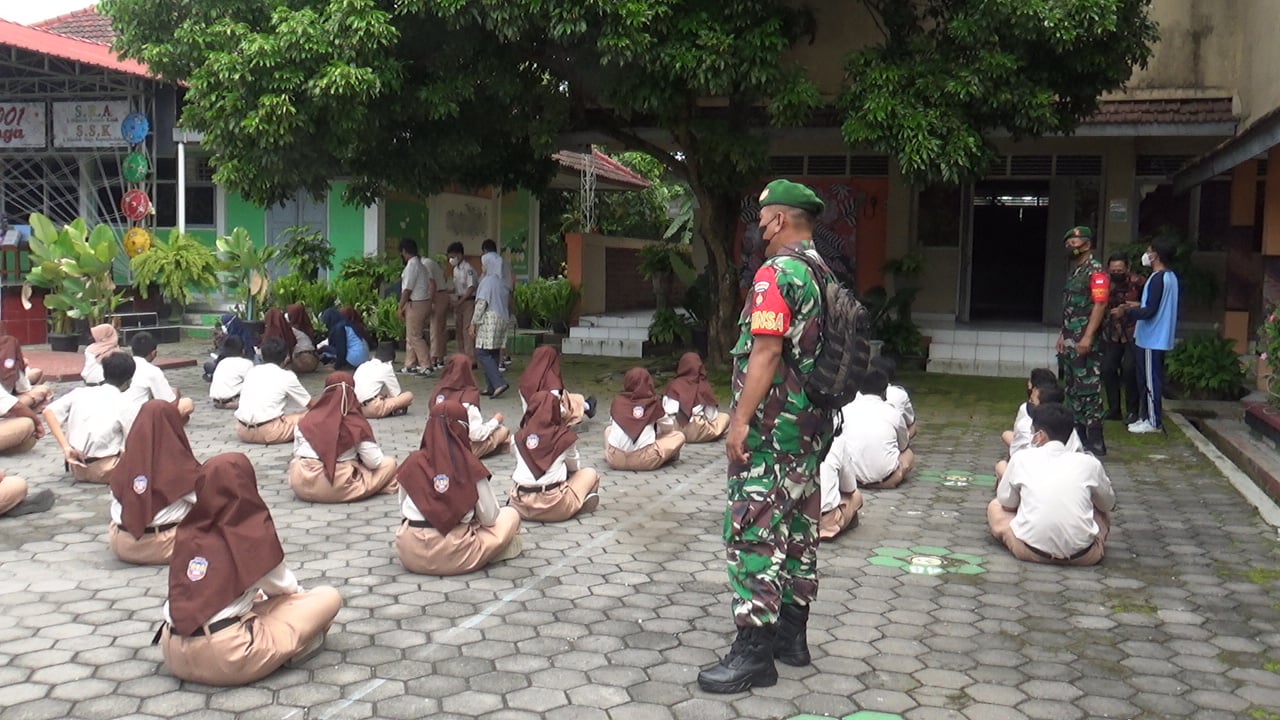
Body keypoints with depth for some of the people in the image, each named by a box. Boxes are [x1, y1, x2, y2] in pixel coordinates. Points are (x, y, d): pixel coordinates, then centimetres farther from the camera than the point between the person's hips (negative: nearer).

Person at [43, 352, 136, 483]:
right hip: (104, 473, -6)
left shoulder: (80, 392, 3)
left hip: (76, 469, 6)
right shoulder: (122, 405, -7)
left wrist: (66, 448, -9)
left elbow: (49, 412, -7)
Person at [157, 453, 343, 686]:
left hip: (176, 657, 6)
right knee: (329, 597, 5)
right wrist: (296, 590, 32)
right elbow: (281, 585, 11)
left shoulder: (189, 531, 6)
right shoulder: (252, 531, -6)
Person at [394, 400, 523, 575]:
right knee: (511, 515, 16)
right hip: (454, 557, -3)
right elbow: (489, 518, -2)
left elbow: (403, 509, 9)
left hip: (410, 555, 3)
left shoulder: (413, 462, -1)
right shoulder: (470, 465, -8)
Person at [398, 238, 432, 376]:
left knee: (415, 337, -6)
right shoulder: (421, 265, 14)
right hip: (424, 302, 10)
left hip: (415, 304, -10)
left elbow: (407, 290, -18)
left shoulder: (411, 266, -15)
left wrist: (400, 308, -11)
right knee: (410, 337, 15)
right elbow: (431, 286, 13)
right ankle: (410, 366, 21)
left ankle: (426, 366, -6)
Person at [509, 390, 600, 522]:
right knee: (590, 474, 20)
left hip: (520, 507, 3)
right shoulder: (564, 436, -3)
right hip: (554, 508, -3)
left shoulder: (519, 437, 4)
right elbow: (575, 467, 13)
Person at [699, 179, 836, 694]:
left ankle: (753, 652, -3)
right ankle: (791, 632, 26)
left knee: (753, 534, -6)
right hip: (811, 425, 10)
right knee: (798, 528, 15)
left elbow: (767, 351, -23)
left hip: (771, 426, -10)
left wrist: (741, 419, -22)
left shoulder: (777, 273, -15)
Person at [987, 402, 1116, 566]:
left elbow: (1006, 503, 14)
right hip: (1083, 555, 2)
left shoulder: (1022, 459, 3)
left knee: (995, 506, 25)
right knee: (1103, 512, 34)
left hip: (1031, 551, -2)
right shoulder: (1089, 462, 5)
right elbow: (1109, 505, 21)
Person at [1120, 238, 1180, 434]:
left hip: (1151, 338, -10)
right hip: (1159, 337, 10)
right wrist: (1140, 306, 15)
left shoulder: (1157, 279, -19)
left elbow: (1150, 311, -22)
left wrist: (1128, 311, -11)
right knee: (1152, 379, 14)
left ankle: (1153, 422, 2)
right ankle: (1149, 416, 20)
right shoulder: (1170, 277, 11)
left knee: (1149, 380, -3)